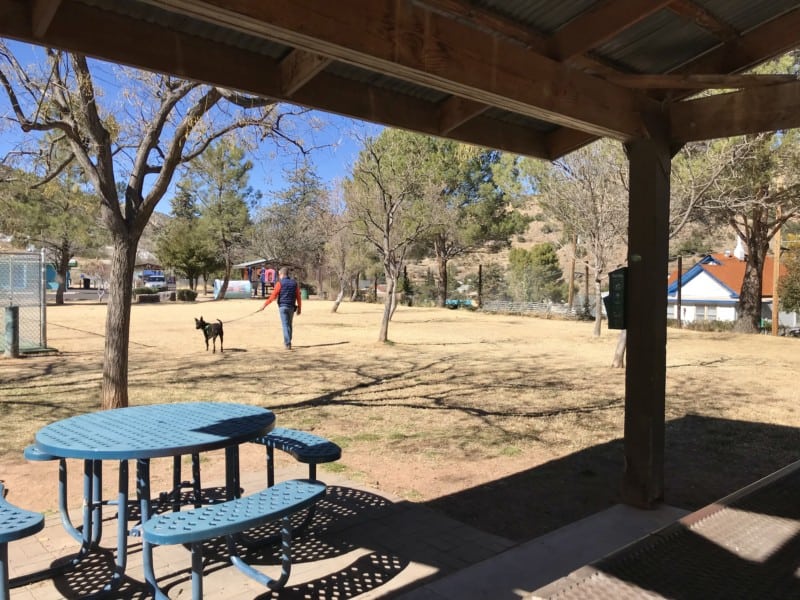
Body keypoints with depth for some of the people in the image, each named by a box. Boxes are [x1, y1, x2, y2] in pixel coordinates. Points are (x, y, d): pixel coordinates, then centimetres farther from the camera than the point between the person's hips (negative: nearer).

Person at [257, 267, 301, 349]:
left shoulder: (280, 283, -7)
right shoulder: (294, 283, 6)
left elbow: (273, 296, -12)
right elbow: (298, 297, 5)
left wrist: (264, 305, -8)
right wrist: (299, 308, 13)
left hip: (283, 306, -4)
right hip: (291, 307, 4)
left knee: (285, 325, -3)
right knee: (289, 325, 17)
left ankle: (288, 344, -10)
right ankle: (287, 342, 28)